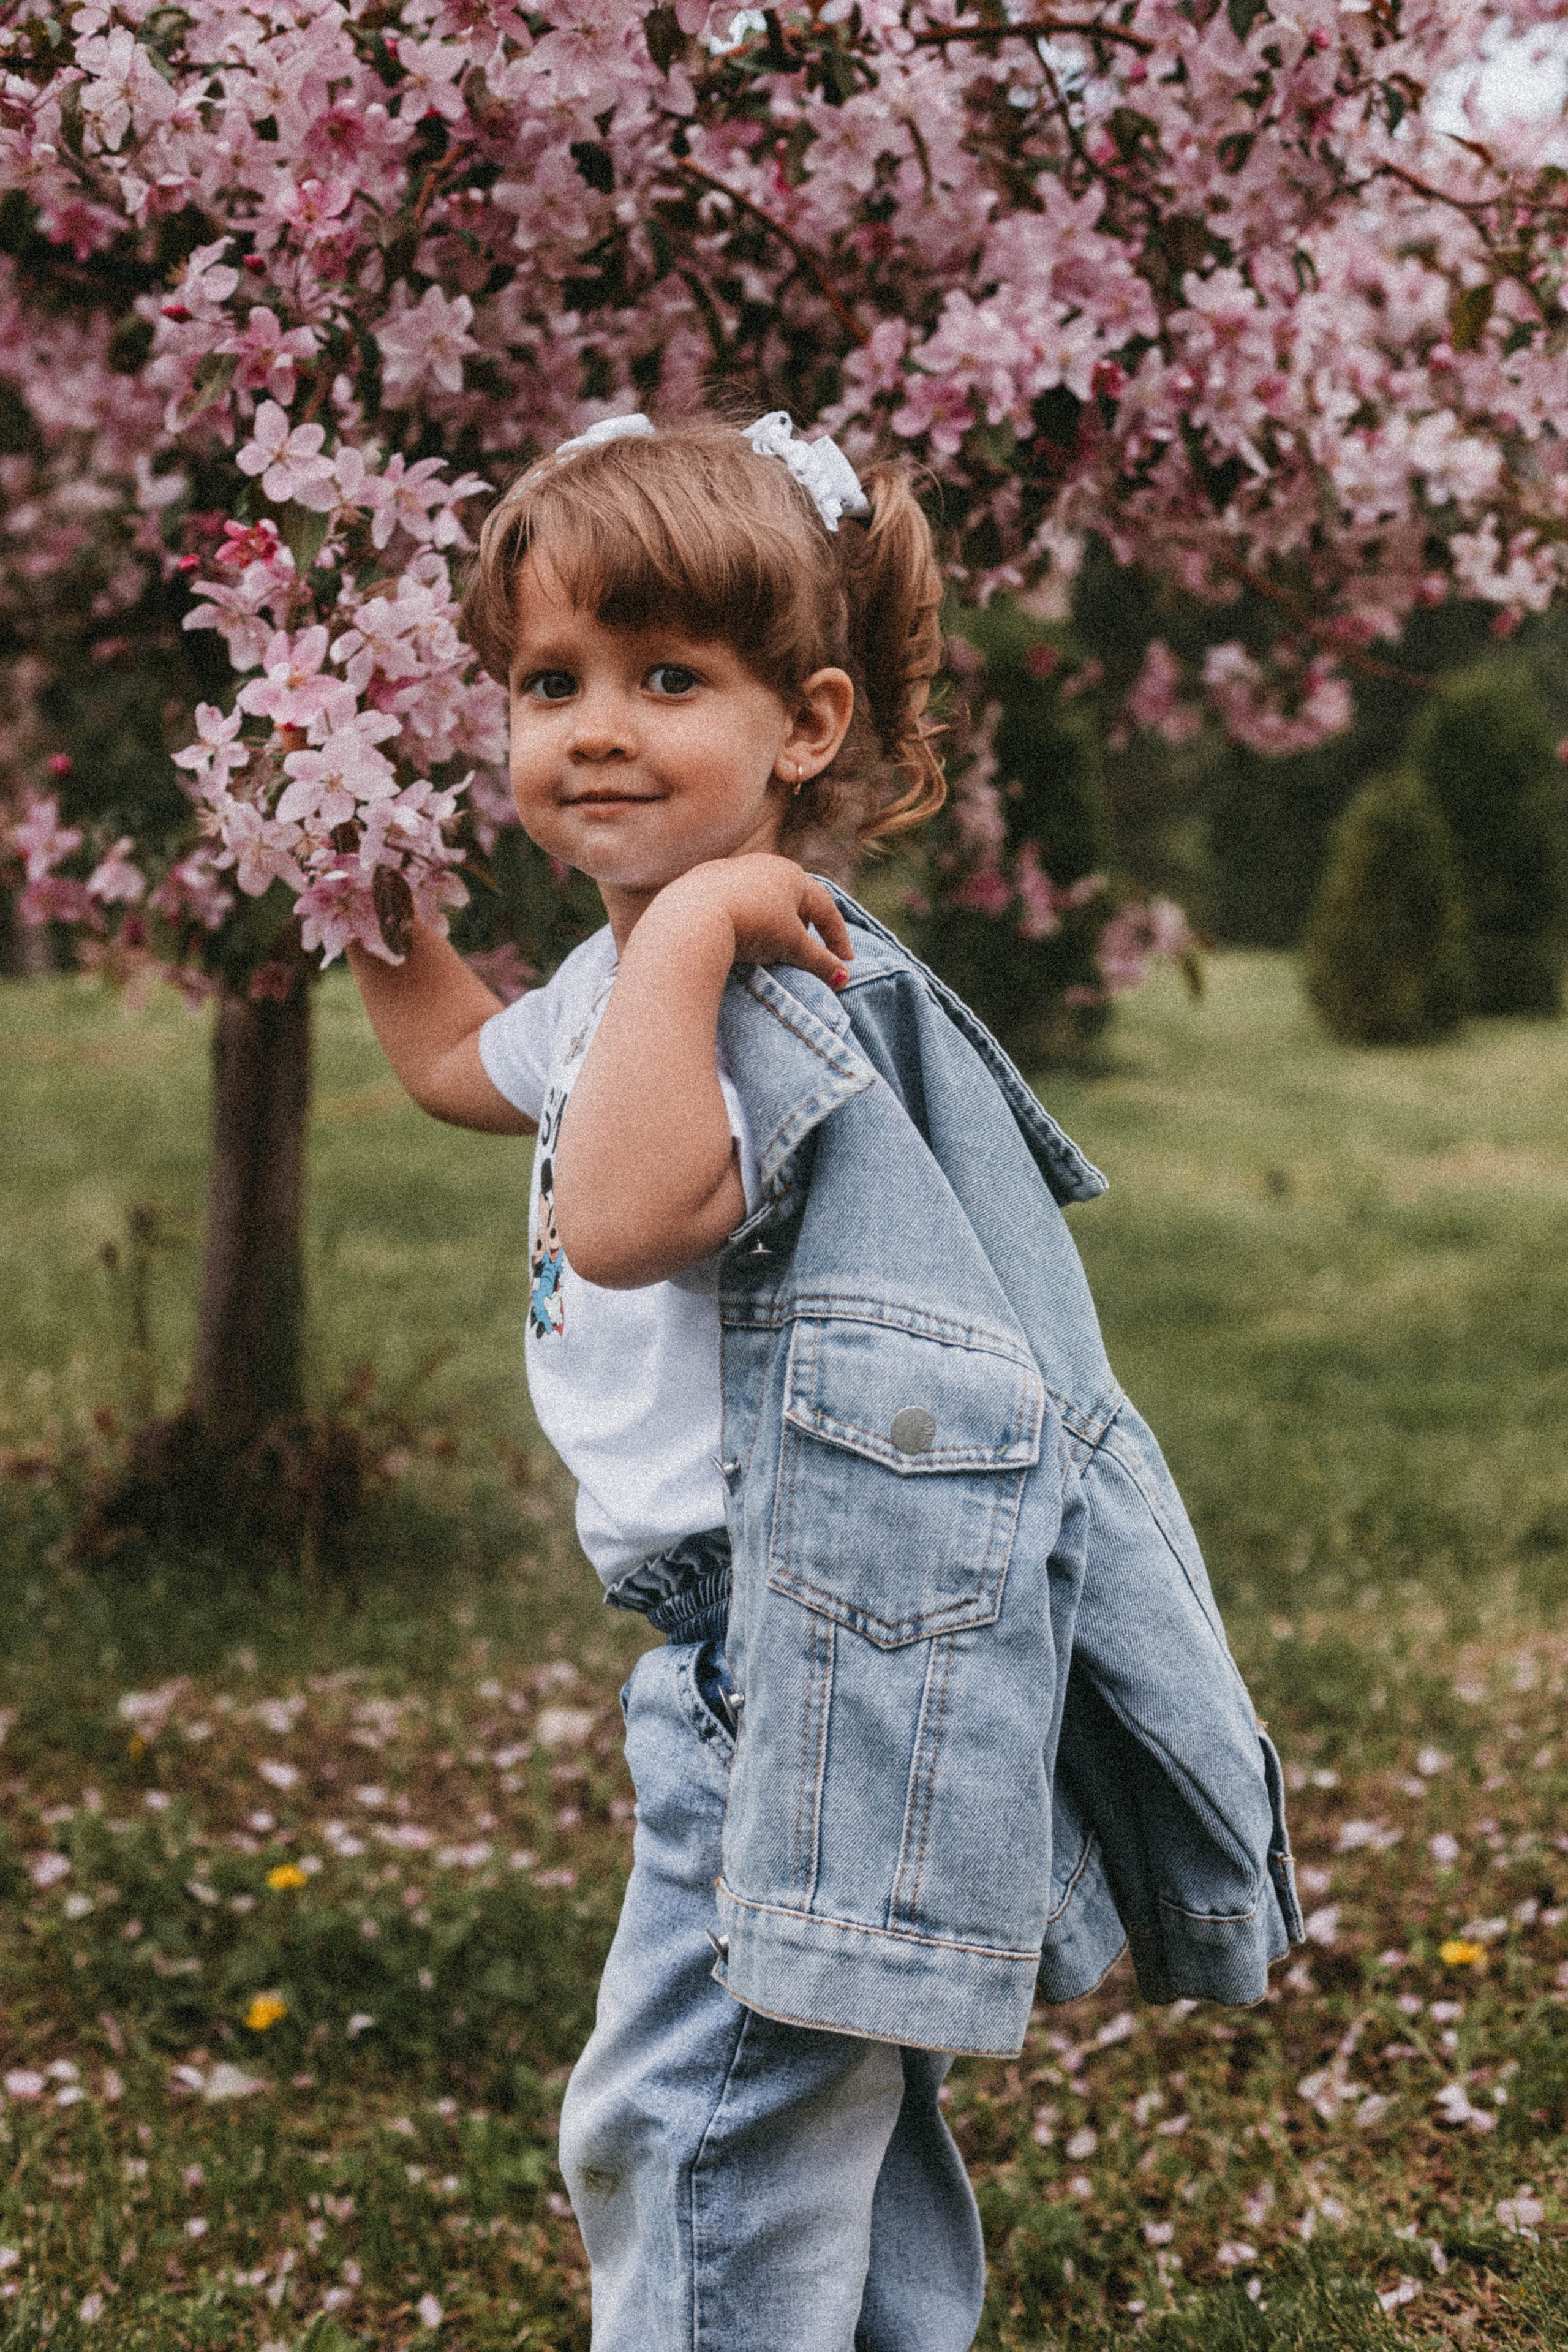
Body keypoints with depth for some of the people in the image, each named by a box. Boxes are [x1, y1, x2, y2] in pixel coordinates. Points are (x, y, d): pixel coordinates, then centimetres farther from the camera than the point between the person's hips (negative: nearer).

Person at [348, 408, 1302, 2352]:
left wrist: (694, 929, -35)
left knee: (691, 2114, -5)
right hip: (774, 1629, 11)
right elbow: (464, 1064, 35)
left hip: (829, 1634, -11)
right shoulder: (628, 970, 13)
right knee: (832, 2104, 22)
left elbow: (627, 1215, -37)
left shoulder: (770, 977, -19)